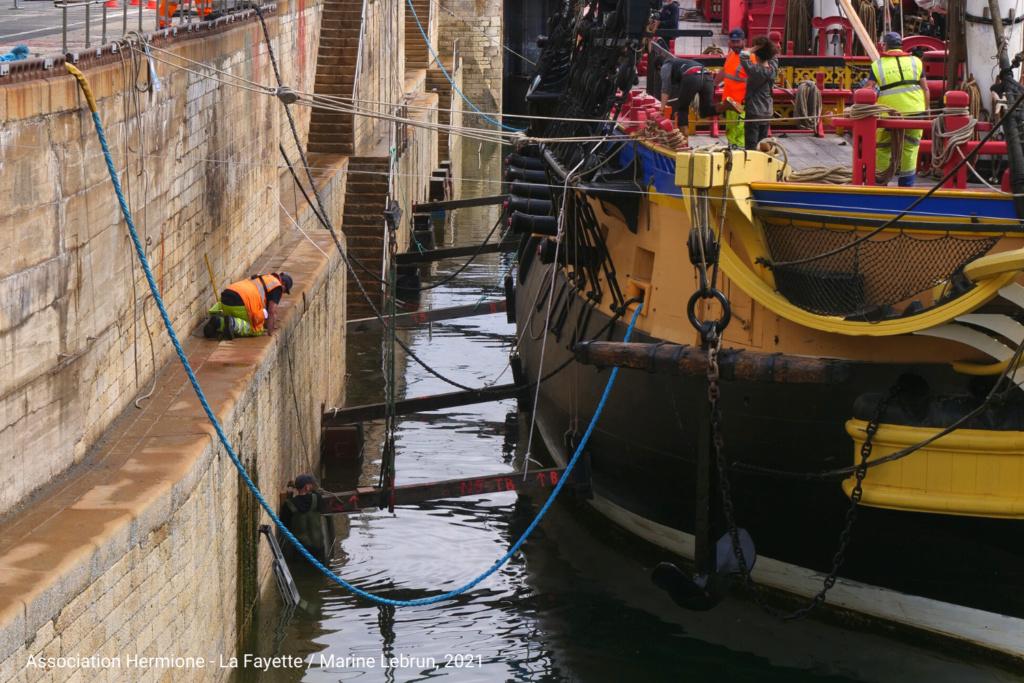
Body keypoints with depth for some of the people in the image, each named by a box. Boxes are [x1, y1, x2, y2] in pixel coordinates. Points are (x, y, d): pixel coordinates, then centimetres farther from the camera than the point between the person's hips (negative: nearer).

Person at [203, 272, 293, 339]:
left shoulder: (262, 279, 36)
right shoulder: (277, 286, 9)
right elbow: (272, 311, 1)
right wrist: (270, 333, 7)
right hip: (240, 303, -8)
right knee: (257, 330, 5)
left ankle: (219, 322, -2)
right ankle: (234, 323, -20)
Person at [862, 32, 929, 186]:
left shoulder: (878, 65, 3)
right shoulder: (915, 61, 9)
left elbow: (868, 90, -3)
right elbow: (925, 88, 6)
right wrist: (926, 109, 13)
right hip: (915, 111, 2)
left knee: (882, 148, 11)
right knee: (910, 148, 8)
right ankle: (906, 185, 7)